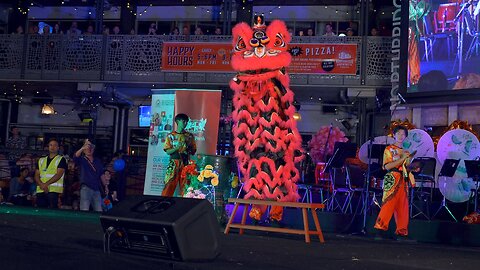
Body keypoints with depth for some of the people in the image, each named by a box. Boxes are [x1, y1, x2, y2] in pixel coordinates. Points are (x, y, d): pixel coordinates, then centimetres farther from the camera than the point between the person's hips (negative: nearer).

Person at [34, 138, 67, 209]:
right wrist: (41, 185, -7)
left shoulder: (61, 159, 6)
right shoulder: (41, 160, 21)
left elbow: (59, 175, -6)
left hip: (54, 190, -5)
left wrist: (46, 184, -15)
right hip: (40, 190, 5)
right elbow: (36, 175, 13)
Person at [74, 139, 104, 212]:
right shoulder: (82, 160, 6)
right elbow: (75, 157, -17)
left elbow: (102, 174, 21)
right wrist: (82, 148, -35)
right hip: (86, 188, -4)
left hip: (96, 189, 4)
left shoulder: (97, 161, 18)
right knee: (84, 211, -11)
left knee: (99, 211, 2)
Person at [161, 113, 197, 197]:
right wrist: (177, 147, -15)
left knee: (185, 187, -1)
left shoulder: (189, 136, 10)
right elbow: (168, 151, -1)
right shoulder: (171, 135, 5)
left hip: (185, 164, 2)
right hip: (173, 164, -2)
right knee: (169, 187, -7)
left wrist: (188, 145, -8)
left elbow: (193, 152, 11)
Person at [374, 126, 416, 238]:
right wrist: (402, 159, -13)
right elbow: (387, 166, -10)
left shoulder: (405, 152, 21)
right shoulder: (389, 149, 3)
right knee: (388, 205, -13)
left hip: (403, 182, 6)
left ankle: (402, 230, 5)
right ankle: (380, 226, -10)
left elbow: (407, 168, 22)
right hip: (392, 180, -6)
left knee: (403, 207, 2)